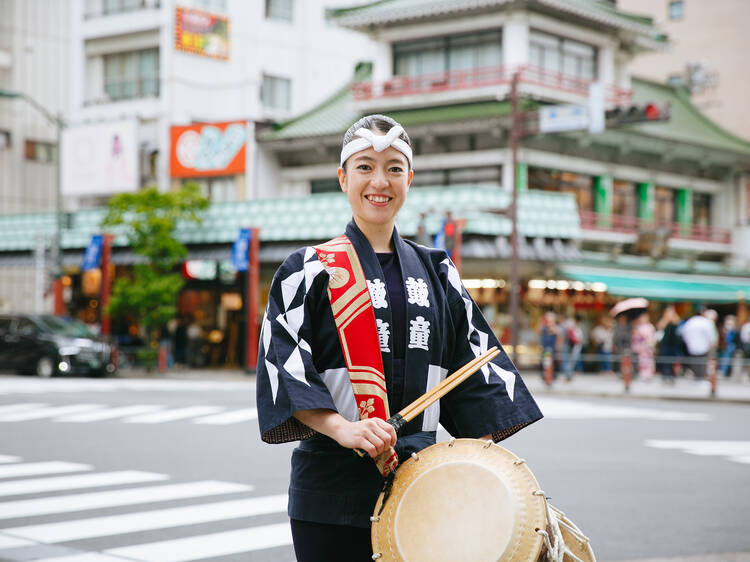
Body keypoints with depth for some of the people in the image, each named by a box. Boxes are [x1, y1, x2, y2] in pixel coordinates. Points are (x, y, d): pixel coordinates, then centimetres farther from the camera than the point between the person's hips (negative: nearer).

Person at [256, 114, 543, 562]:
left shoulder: (436, 272, 12)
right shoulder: (310, 272, 1)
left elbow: (473, 373, 12)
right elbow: (284, 368, -10)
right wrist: (343, 428, -25)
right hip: (334, 486, -3)